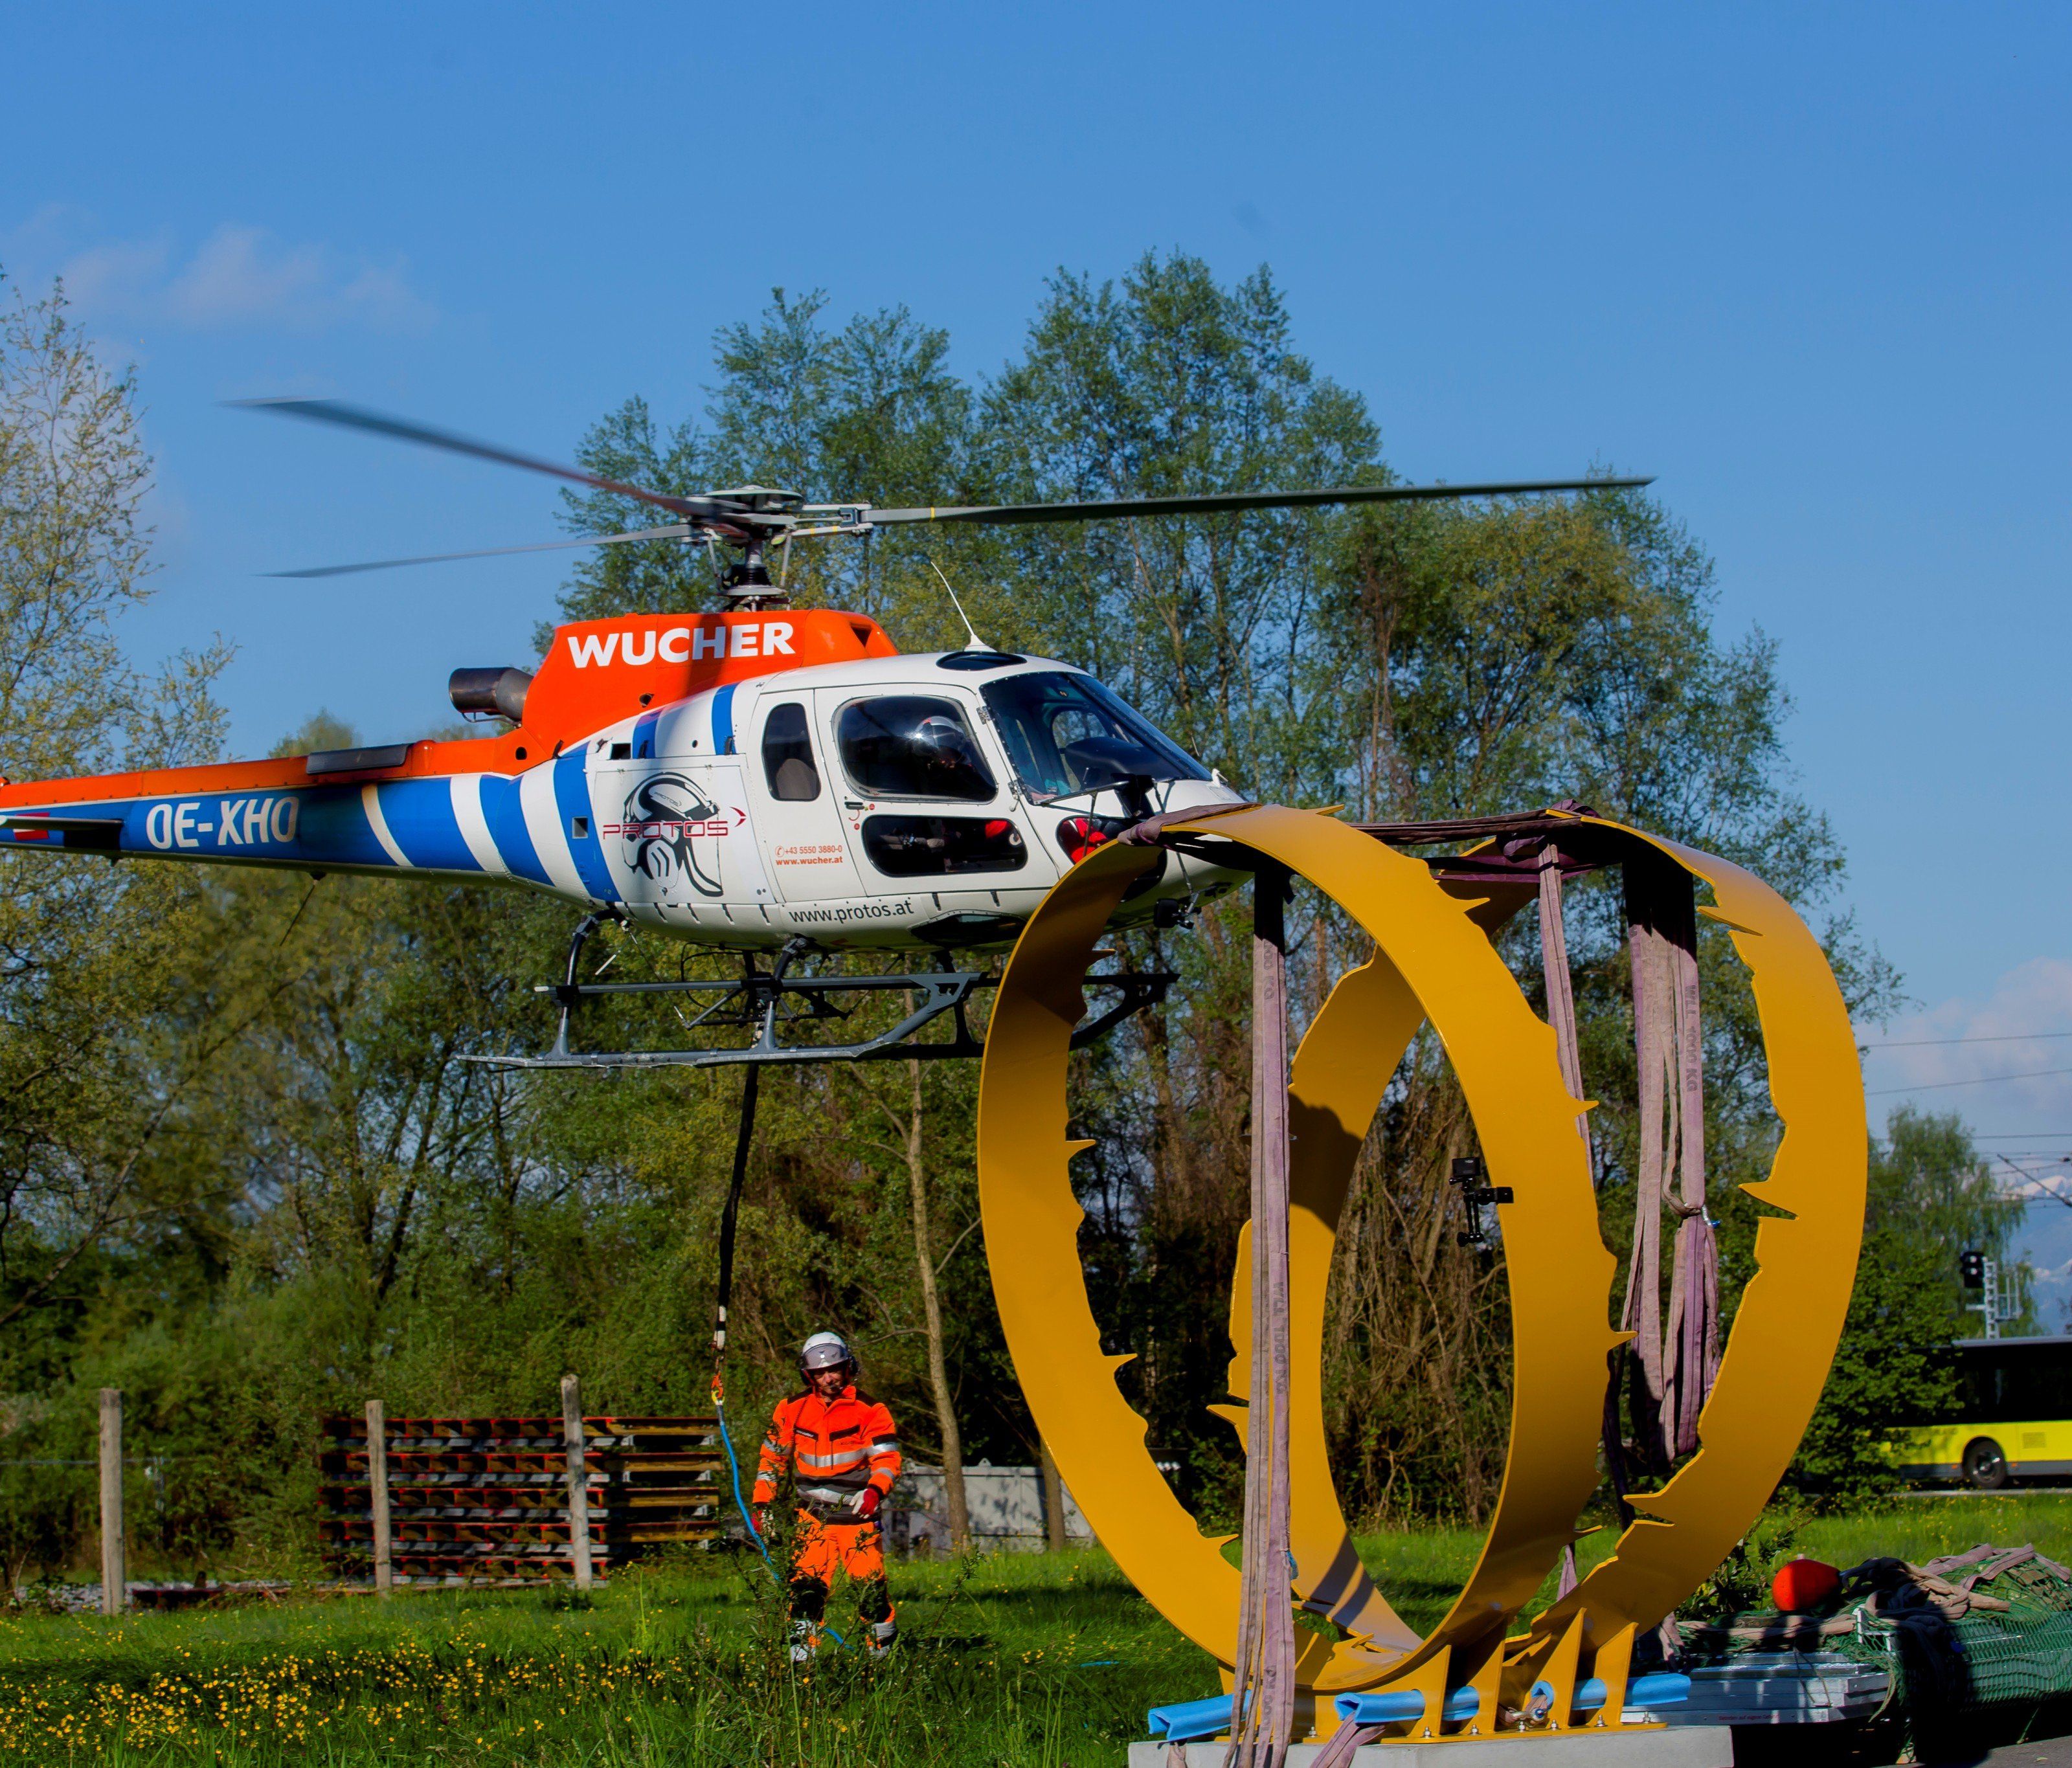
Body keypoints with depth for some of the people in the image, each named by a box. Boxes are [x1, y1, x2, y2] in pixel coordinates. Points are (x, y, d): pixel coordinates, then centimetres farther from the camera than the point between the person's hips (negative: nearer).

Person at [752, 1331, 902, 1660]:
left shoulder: (869, 1410, -3)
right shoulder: (792, 1410, 4)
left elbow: (887, 1458, -6)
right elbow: (771, 1457, 14)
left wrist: (874, 1491, -25)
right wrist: (763, 1504, 8)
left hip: (858, 1514, -1)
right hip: (813, 1517, 1)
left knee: (871, 1588, -5)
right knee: (806, 1586, -10)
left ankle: (884, 1652, 9)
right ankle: (801, 1655, -8)